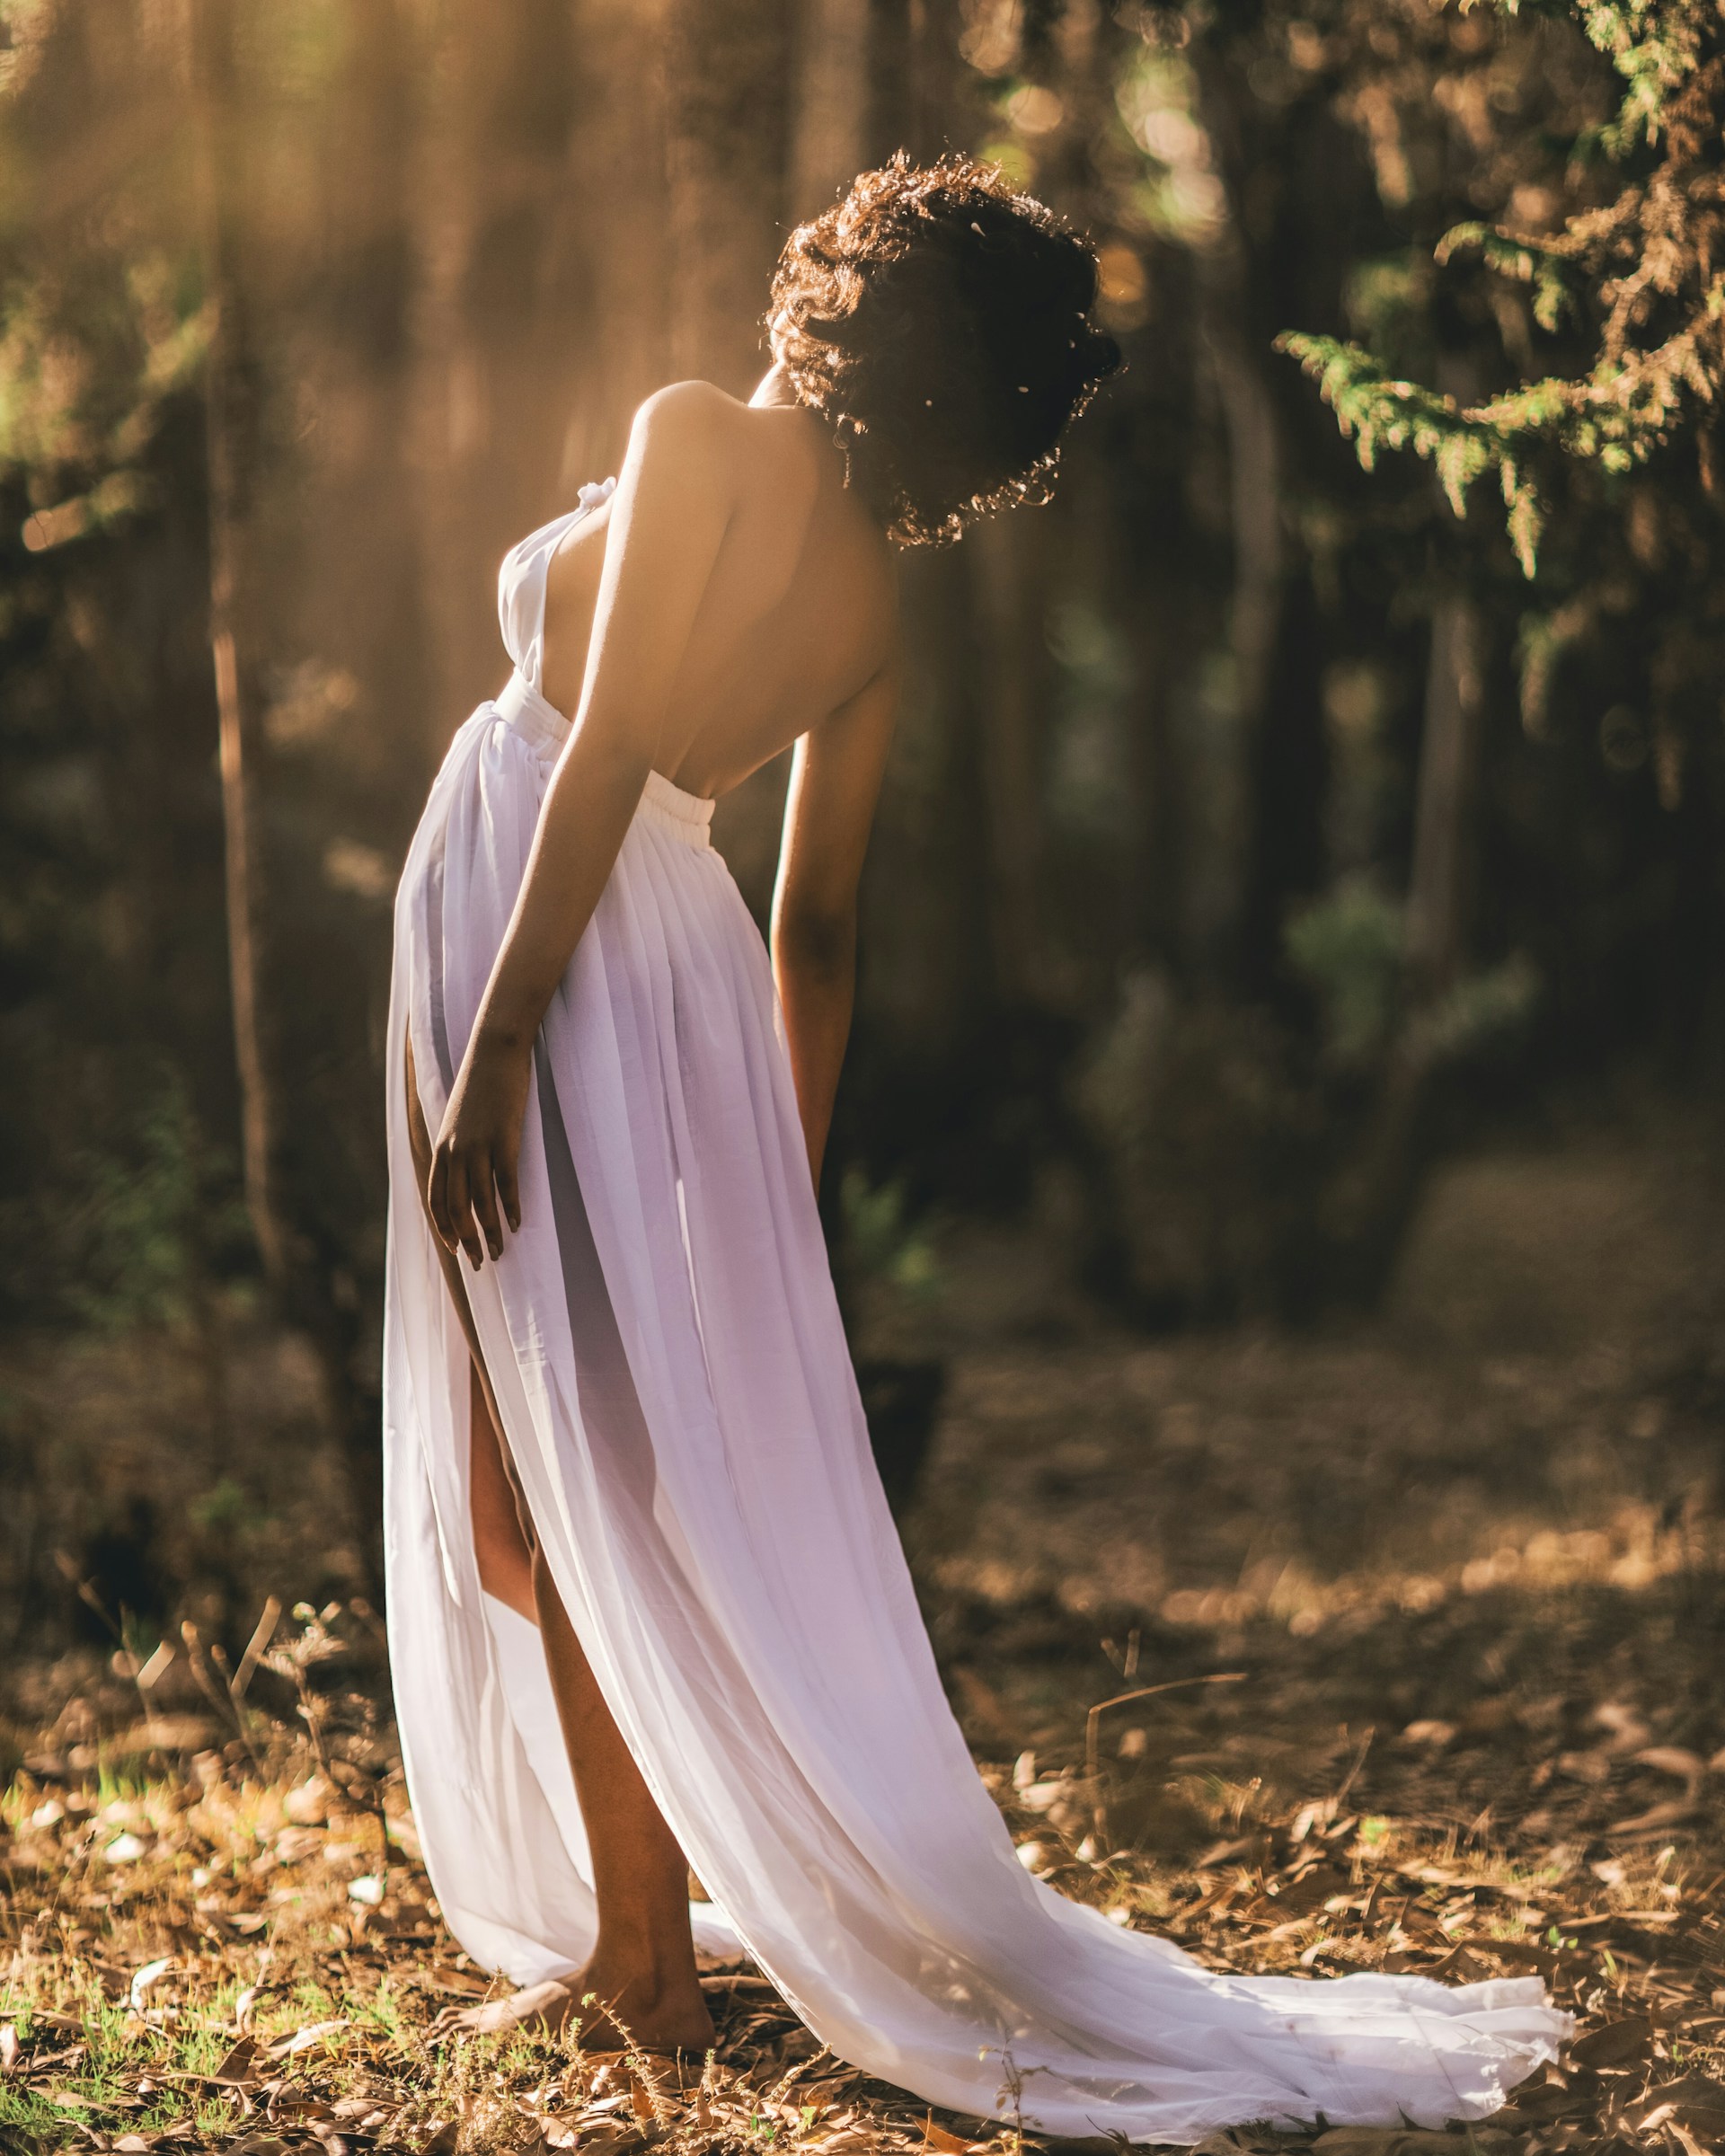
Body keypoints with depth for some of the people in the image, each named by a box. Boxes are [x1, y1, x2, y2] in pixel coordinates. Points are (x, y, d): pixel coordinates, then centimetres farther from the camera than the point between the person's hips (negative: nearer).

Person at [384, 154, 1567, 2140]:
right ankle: (646, 1928, 25)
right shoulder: (875, 602, 10)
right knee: (681, 1468, 15)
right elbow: (820, 923, 14)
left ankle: (643, 1952, 4)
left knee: (556, 1475, -1)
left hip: (543, 927, -7)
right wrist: (784, 1200, 19)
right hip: (680, 951, 7)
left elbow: (606, 747, -19)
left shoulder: (707, 440, -10)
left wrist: (491, 1040, -20)